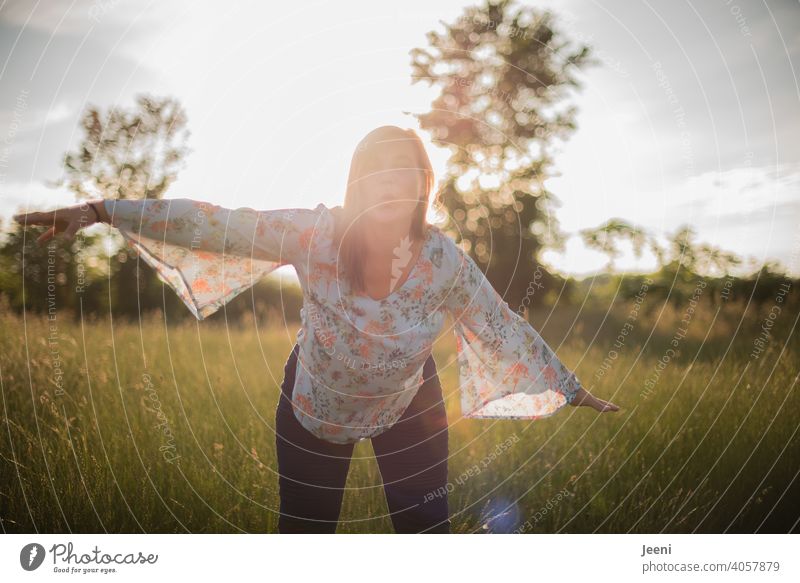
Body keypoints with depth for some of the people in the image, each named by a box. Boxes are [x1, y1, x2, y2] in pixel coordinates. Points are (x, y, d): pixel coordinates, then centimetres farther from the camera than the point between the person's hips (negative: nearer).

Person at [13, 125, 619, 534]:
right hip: (313, 406, 0)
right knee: (303, 531, 14)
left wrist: (570, 388, -2)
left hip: (408, 407, 1)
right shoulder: (316, 234, -28)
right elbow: (212, 223, -27)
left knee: (427, 530, 6)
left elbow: (504, 328, -11)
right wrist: (102, 209, -28)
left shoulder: (445, 261, -24)